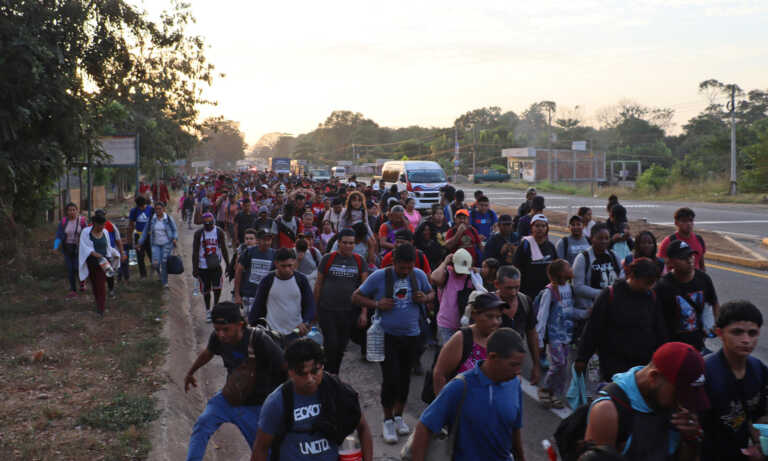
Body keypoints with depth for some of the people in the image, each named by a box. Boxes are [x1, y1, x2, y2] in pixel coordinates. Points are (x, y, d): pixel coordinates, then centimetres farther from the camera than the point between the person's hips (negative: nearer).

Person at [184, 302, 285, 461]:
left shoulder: (261, 341, -29)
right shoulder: (217, 338, -13)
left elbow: (286, 370, -23)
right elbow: (208, 353, 12)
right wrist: (190, 372, 29)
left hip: (256, 406, -4)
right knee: (202, 424, -16)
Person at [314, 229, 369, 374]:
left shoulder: (359, 261, 4)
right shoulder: (328, 259, 0)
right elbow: (318, 284, 5)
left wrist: (364, 312, -4)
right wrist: (315, 309, 5)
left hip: (350, 312, 2)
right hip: (327, 310, -2)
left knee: (341, 347, 10)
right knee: (331, 345, -8)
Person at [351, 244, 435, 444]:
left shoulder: (419, 275, 0)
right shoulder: (380, 276, -10)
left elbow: (431, 293, 17)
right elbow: (356, 297, -3)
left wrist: (425, 298, -7)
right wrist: (377, 304, -18)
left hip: (412, 335, 4)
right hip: (388, 335, -4)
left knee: (405, 377, 13)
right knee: (390, 378, -7)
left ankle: (399, 416, 31)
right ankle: (388, 421, 11)